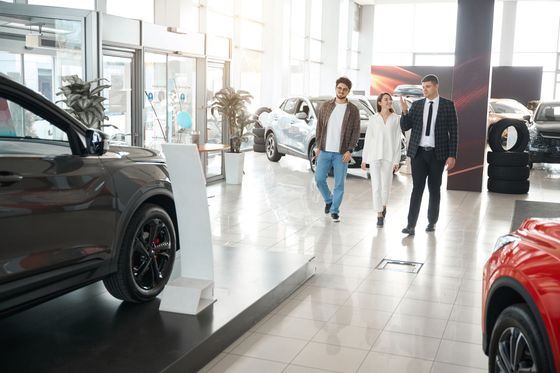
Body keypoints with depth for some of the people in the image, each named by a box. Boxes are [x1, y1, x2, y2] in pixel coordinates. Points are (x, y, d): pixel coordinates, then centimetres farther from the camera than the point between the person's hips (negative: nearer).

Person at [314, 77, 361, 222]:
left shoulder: (353, 110, -1)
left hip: (342, 153, -2)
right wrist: (318, 145, 3)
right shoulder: (326, 106, 6)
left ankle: (334, 210, 13)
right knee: (319, 179, 3)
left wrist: (349, 150, -9)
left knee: (339, 184, 1)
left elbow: (356, 132, -2)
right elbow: (319, 126, 9)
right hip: (324, 151, 2)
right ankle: (328, 200, 28)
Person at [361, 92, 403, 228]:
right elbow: (368, 139, 7)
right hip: (374, 156, 0)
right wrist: (364, 159, 5)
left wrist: (396, 160, -2)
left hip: (389, 156, 0)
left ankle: (383, 205, 36)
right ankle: (380, 214, -3)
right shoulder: (374, 119, 6)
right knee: (376, 186, -7)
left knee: (386, 185, 9)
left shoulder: (396, 119, 3)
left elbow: (397, 140, 2)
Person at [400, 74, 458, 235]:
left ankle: (432, 222, 22)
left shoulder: (448, 105, 0)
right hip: (418, 152, 1)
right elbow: (405, 127, 6)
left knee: (434, 189, 9)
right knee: (417, 188, -4)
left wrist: (452, 155, -7)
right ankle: (411, 225, -5)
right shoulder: (416, 105, 6)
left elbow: (453, 132, -1)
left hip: (437, 154, -1)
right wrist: (405, 111, -12)